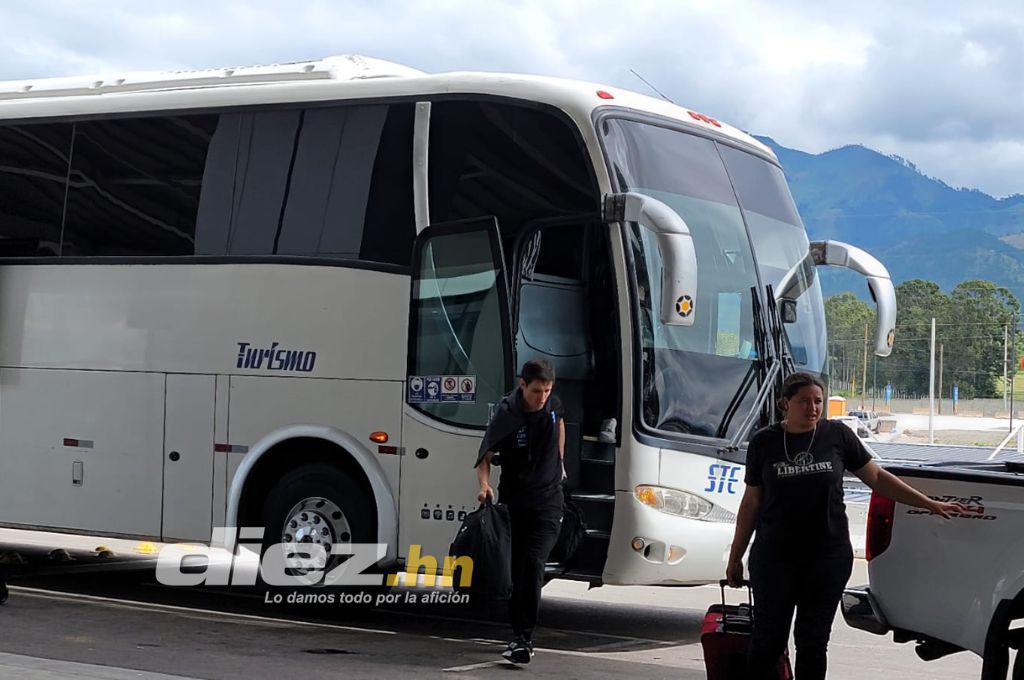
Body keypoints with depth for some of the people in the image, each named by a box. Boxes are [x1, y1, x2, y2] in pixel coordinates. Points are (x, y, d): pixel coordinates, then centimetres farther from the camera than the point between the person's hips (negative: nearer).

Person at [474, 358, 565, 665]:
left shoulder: (552, 405, -1)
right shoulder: (507, 415, -14)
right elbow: (485, 456, -12)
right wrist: (484, 485, -30)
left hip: (547, 499, 1)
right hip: (513, 499, -1)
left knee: (533, 565, -13)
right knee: (513, 568, 5)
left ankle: (524, 638, -15)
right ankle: (518, 633, 19)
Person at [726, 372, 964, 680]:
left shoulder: (837, 435, 2)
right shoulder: (764, 443, 1)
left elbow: (876, 477, 9)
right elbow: (752, 501, 7)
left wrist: (929, 504, 7)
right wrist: (735, 557, 8)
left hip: (828, 559, 1)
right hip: (774, 559, -1)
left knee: (813, 642, 7)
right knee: (768, 641, -2)